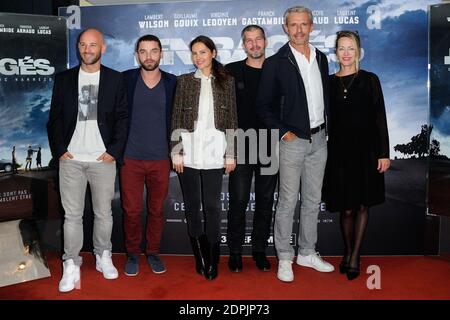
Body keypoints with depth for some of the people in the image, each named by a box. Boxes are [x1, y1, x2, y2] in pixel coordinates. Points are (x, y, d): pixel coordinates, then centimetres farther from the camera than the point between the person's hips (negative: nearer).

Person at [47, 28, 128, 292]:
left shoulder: (116, 79, 4)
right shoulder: (64, 79, 8)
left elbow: (122, 117, 2)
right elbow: (55, 118, 8)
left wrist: (114, 151, -6)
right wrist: (59, 150, -2)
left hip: (103, 159, -1)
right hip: (70, 159, 1)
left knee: (104, 213, 8)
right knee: (72, 215, 4)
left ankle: (103, 257, 26)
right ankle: (71, 266, 14)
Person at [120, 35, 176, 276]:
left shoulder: (172, 83, 2)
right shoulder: (125, 79, 0)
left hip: (161, 159, 1)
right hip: (131, 158, 0)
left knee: (157, 210, 10)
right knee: (131, 210, 4)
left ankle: (153, 252, 28)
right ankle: (133, 253, 24)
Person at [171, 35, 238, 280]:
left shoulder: (226, 81, 7)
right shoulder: (184, 81, 8)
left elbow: (231, 119, 6)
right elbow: (176, 119, 5)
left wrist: (231, 154, 2)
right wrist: (175, 152, -1)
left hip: (214, 154, -1)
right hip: (188, 153, 1)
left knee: (212, 206, 0)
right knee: (192, 206, 6)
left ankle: (212, 261, 12)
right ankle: (200, 258, 20)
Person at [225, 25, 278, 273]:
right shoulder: (231, 72, 3)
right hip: (240, 146, -2)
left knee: (265, 200, 8)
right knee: (238, 200, 1)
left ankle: (260, 249, 22)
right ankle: (235, 251, 15)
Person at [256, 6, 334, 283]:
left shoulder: (321, 58, 10)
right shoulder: (276, 63, -6)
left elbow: (326, 96, 17)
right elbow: (263, 105, -6)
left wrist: (327, 127, 8)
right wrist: (283, 132, -11)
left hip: (319, 139, 6)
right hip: (293, 140, -5)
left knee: (313, 200, 12)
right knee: (288, 202, 1)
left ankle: (307, 253, 26)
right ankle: (284, 258, 15)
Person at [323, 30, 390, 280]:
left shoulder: (369, 80, 2)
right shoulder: (329, 82, 6)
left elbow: (379, 117, -1)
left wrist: (384, 153, -6)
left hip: (365, 149, -1)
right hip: (339, 150, 1)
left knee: (362, 205, 5)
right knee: (346, 207, 5)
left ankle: (354, 257, 16)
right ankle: (347, 252, 26)